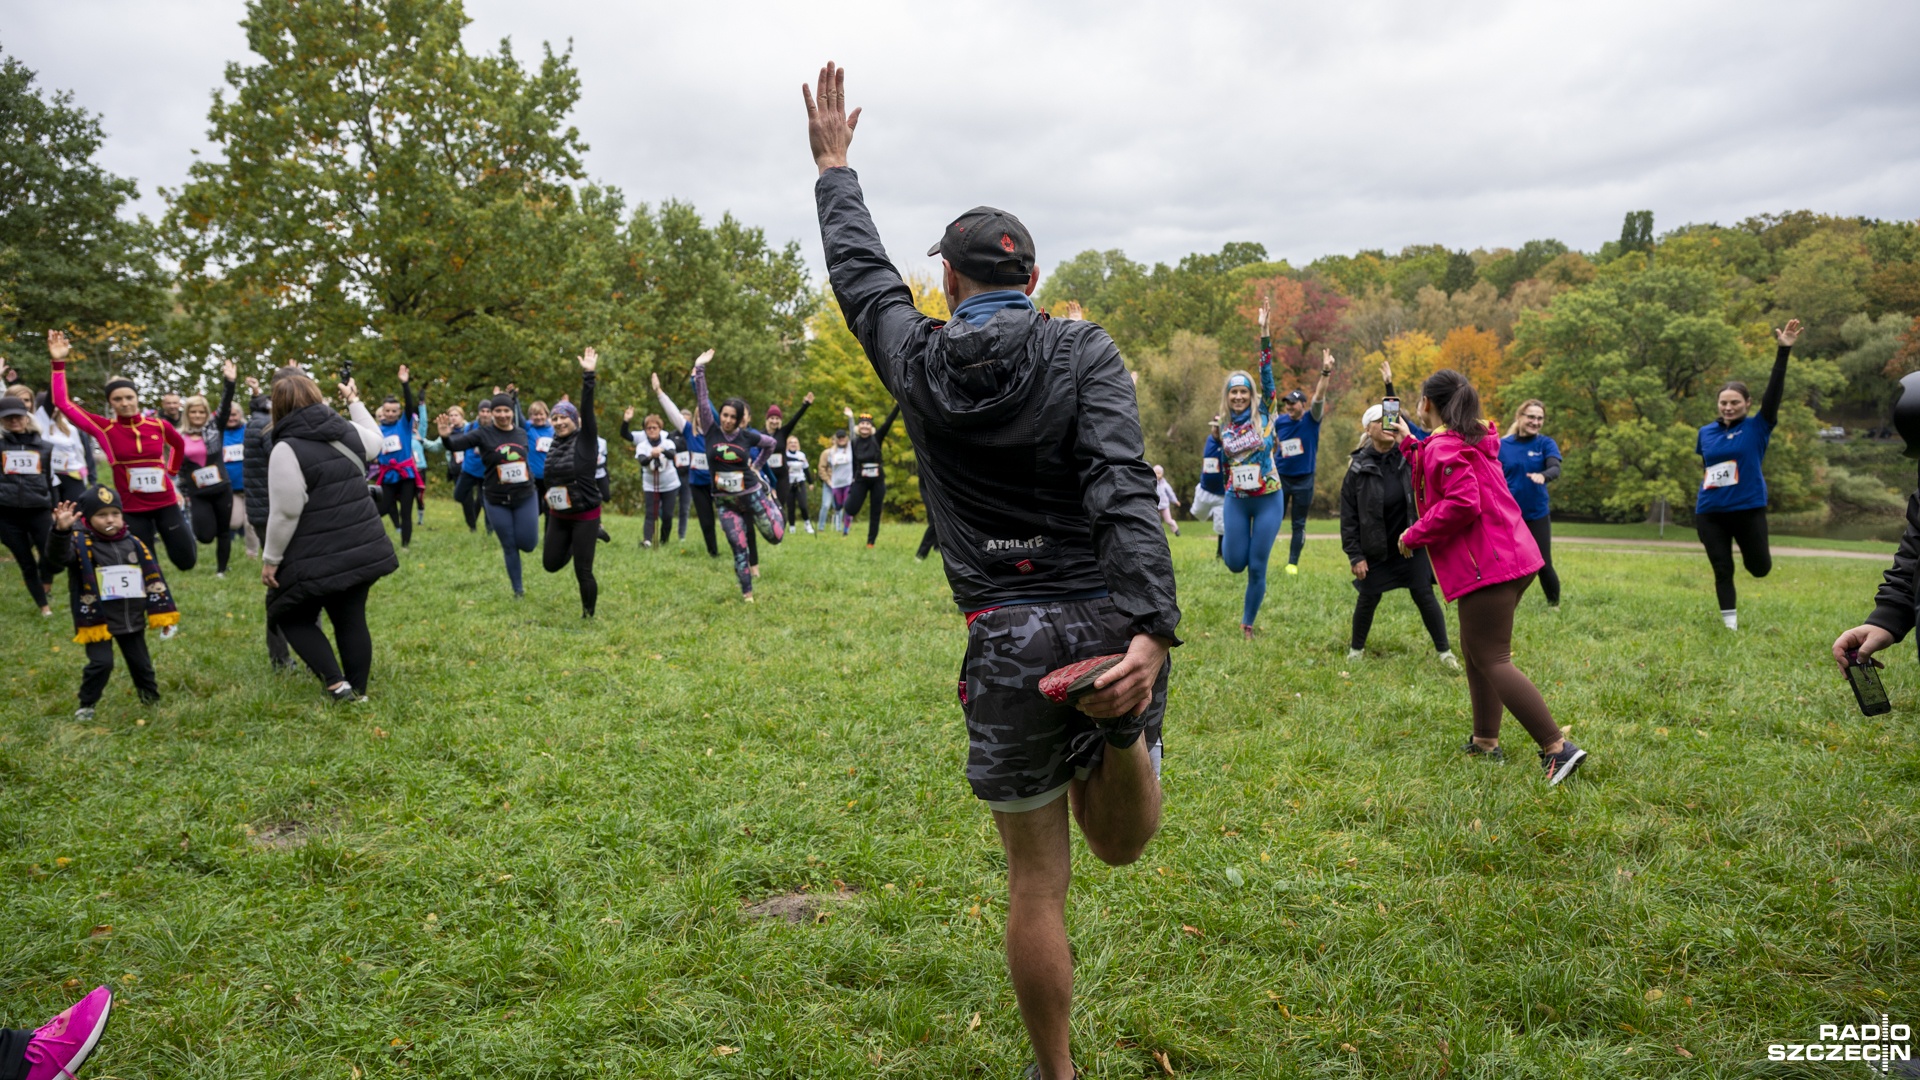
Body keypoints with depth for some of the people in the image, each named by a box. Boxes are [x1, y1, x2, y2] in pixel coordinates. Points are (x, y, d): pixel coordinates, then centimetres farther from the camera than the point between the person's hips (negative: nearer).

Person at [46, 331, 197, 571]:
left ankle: (183, 529, 38)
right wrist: (59, 363, -10)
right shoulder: (104, 429, -5)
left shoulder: (159, 425, -3)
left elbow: (179, 445, 19)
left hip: (166, 503, 1)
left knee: (186, 561, 7)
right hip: (132, 508, -1)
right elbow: (62, 403, -8)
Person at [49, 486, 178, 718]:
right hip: (98, 620, -4)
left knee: (141, 663, 13)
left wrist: (161, 612, 7)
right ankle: (86, 705, 11)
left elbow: (153, 577, 7)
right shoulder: (81, 544, -9)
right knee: (101, 663, -10)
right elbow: (60, 553, -32)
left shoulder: (134, 544, 3)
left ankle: (152, 701, 32)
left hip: (132, 620, 4)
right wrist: (61, 531, -54)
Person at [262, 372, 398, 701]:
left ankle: (337, 684, 1)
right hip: (363, 548, 6)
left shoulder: (287, 449, -15)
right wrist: (354, 401, 40)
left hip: (319, 557, -6)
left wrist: (270, 559, -9)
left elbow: (285, 513, -18)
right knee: (351, 618, 14)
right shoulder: (349, 432, 4)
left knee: (293, 617, 13)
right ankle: (358, 691, 18)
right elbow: (375, 440, 30)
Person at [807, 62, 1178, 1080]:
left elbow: (860, 272, 22)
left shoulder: (920, 362, 3)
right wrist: (1153, 628, -27)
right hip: (1109, 623, 0)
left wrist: (834, 166, 37)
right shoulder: (1084, 353, -3)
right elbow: (1123, 486, -18)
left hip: (1008, 645, 1)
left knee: (1037, 882, 14)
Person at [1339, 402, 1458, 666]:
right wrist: (1355, 555, -9)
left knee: (1424, 596, 1)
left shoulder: (1408, 457, -3)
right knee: (1367, 599, 8)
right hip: (1375, 549, -1)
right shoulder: (1358, 468, -10)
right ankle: (1356, 649, 29)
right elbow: (1348, 517, -7)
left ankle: (1444, 652, 13)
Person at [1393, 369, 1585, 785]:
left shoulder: (1444, 447, -13)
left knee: (1492, 659, -9)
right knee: (1476, 649, 19)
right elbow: (1439, 477, 28)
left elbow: (1461, 503, -25)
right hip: (1513, 556, 10)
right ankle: (1486, 741, 25)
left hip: (1486, 566, -10)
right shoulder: (1472, 439, 17)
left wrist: (1413, 536, -14)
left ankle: (1558, 747, -13)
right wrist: (1408, 442, 35)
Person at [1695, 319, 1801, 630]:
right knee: (1722, 570, 3)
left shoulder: (1758, 428, -4)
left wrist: (1784, 350, -22)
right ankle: (1730, 624, 14)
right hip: (1710, 513, 2)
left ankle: (1752, 548, 41)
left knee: (1760, 568, 5)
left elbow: (1775, 390, -15)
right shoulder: (1706, 432, 5)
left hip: (1748, 510, -2)